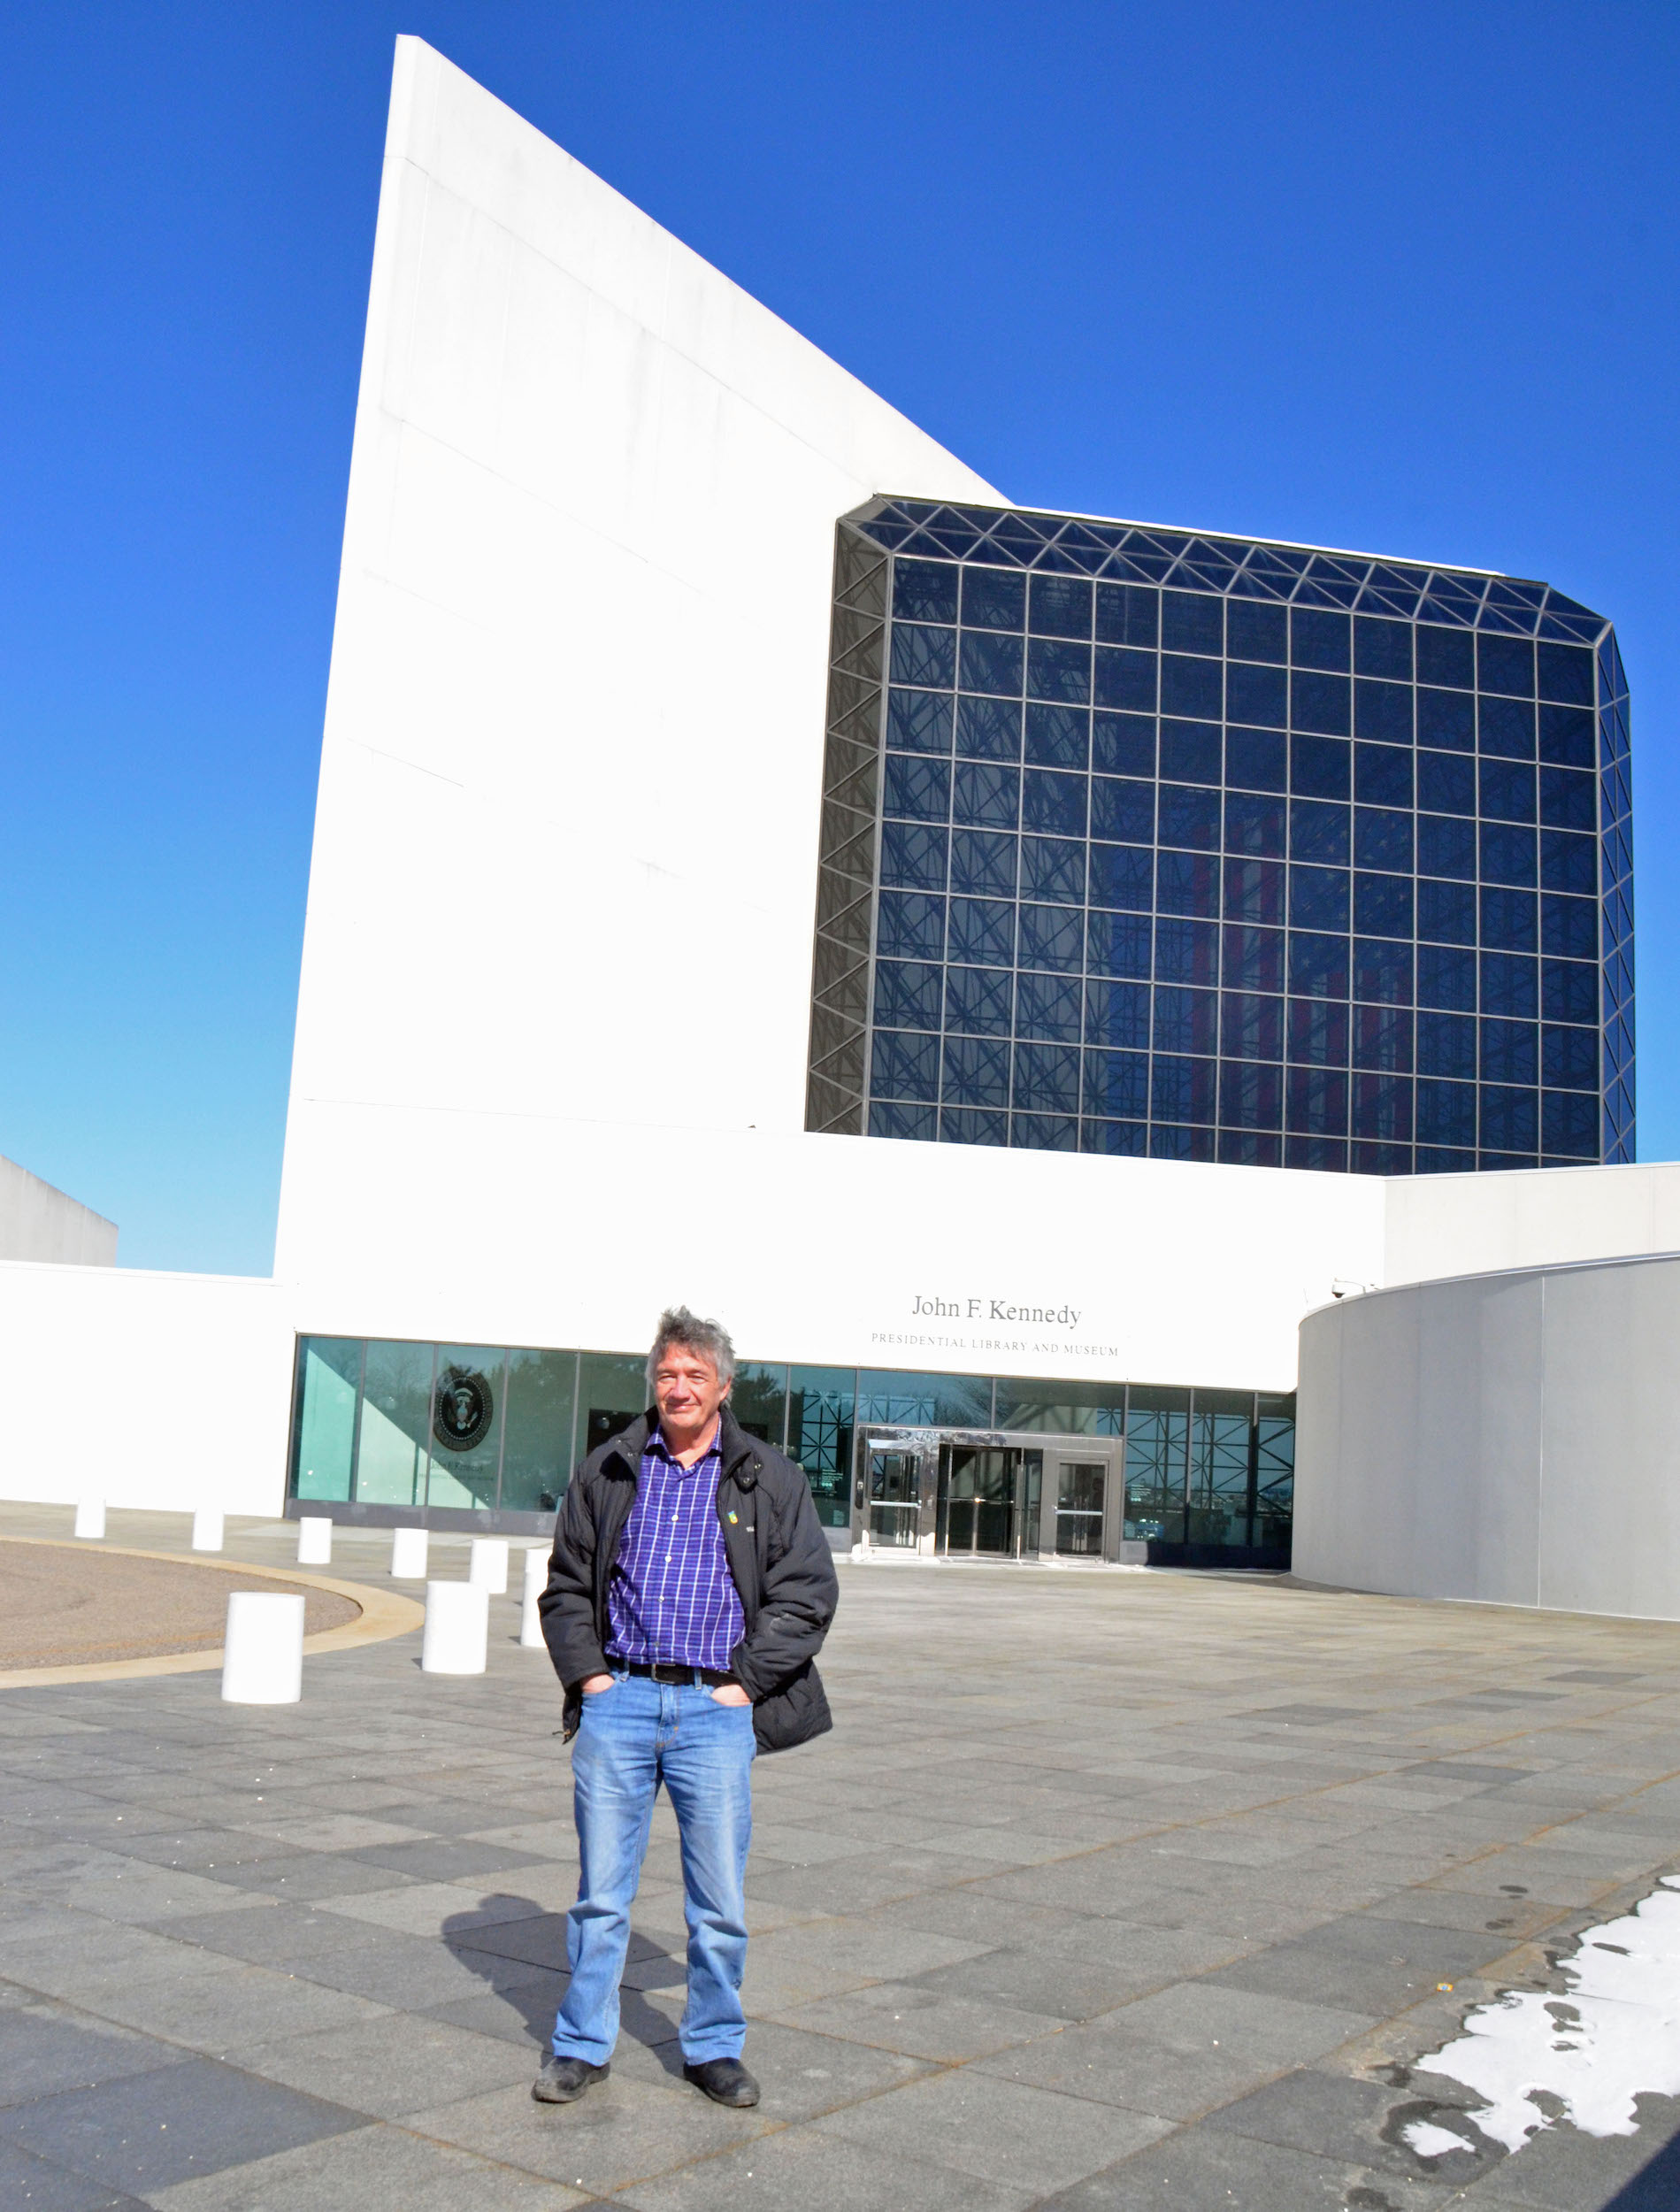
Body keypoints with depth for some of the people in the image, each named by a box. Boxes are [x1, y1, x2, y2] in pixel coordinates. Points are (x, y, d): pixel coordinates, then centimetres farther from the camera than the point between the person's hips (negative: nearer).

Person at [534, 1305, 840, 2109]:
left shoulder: (769, 1481, 5)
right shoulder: (608, 1473, 9)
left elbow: (809, 1590, 3)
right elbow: (565, 1586, 14)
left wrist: (746, 1683, -4)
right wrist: (587, 1675, 2)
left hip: (717, 1710, -1)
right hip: (619, 1699, 1)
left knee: (720, 1903, 6)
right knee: (600, 1891, 7)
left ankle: (714, 2047, 23)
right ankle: (582, 2046, 22)